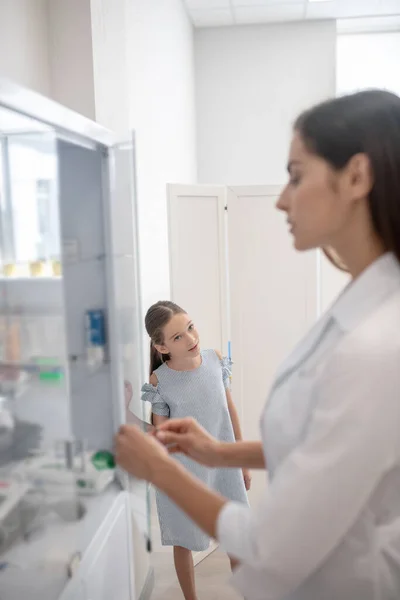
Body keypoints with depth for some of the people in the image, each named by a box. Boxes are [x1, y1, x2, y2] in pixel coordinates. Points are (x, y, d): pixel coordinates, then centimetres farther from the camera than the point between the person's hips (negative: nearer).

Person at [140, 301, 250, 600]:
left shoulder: (216, 360, -10)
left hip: (224, 465, 3)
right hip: (184, 474, -3)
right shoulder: (159, 382, -19)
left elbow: (230, 409, 1)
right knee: (184, 542, 17)